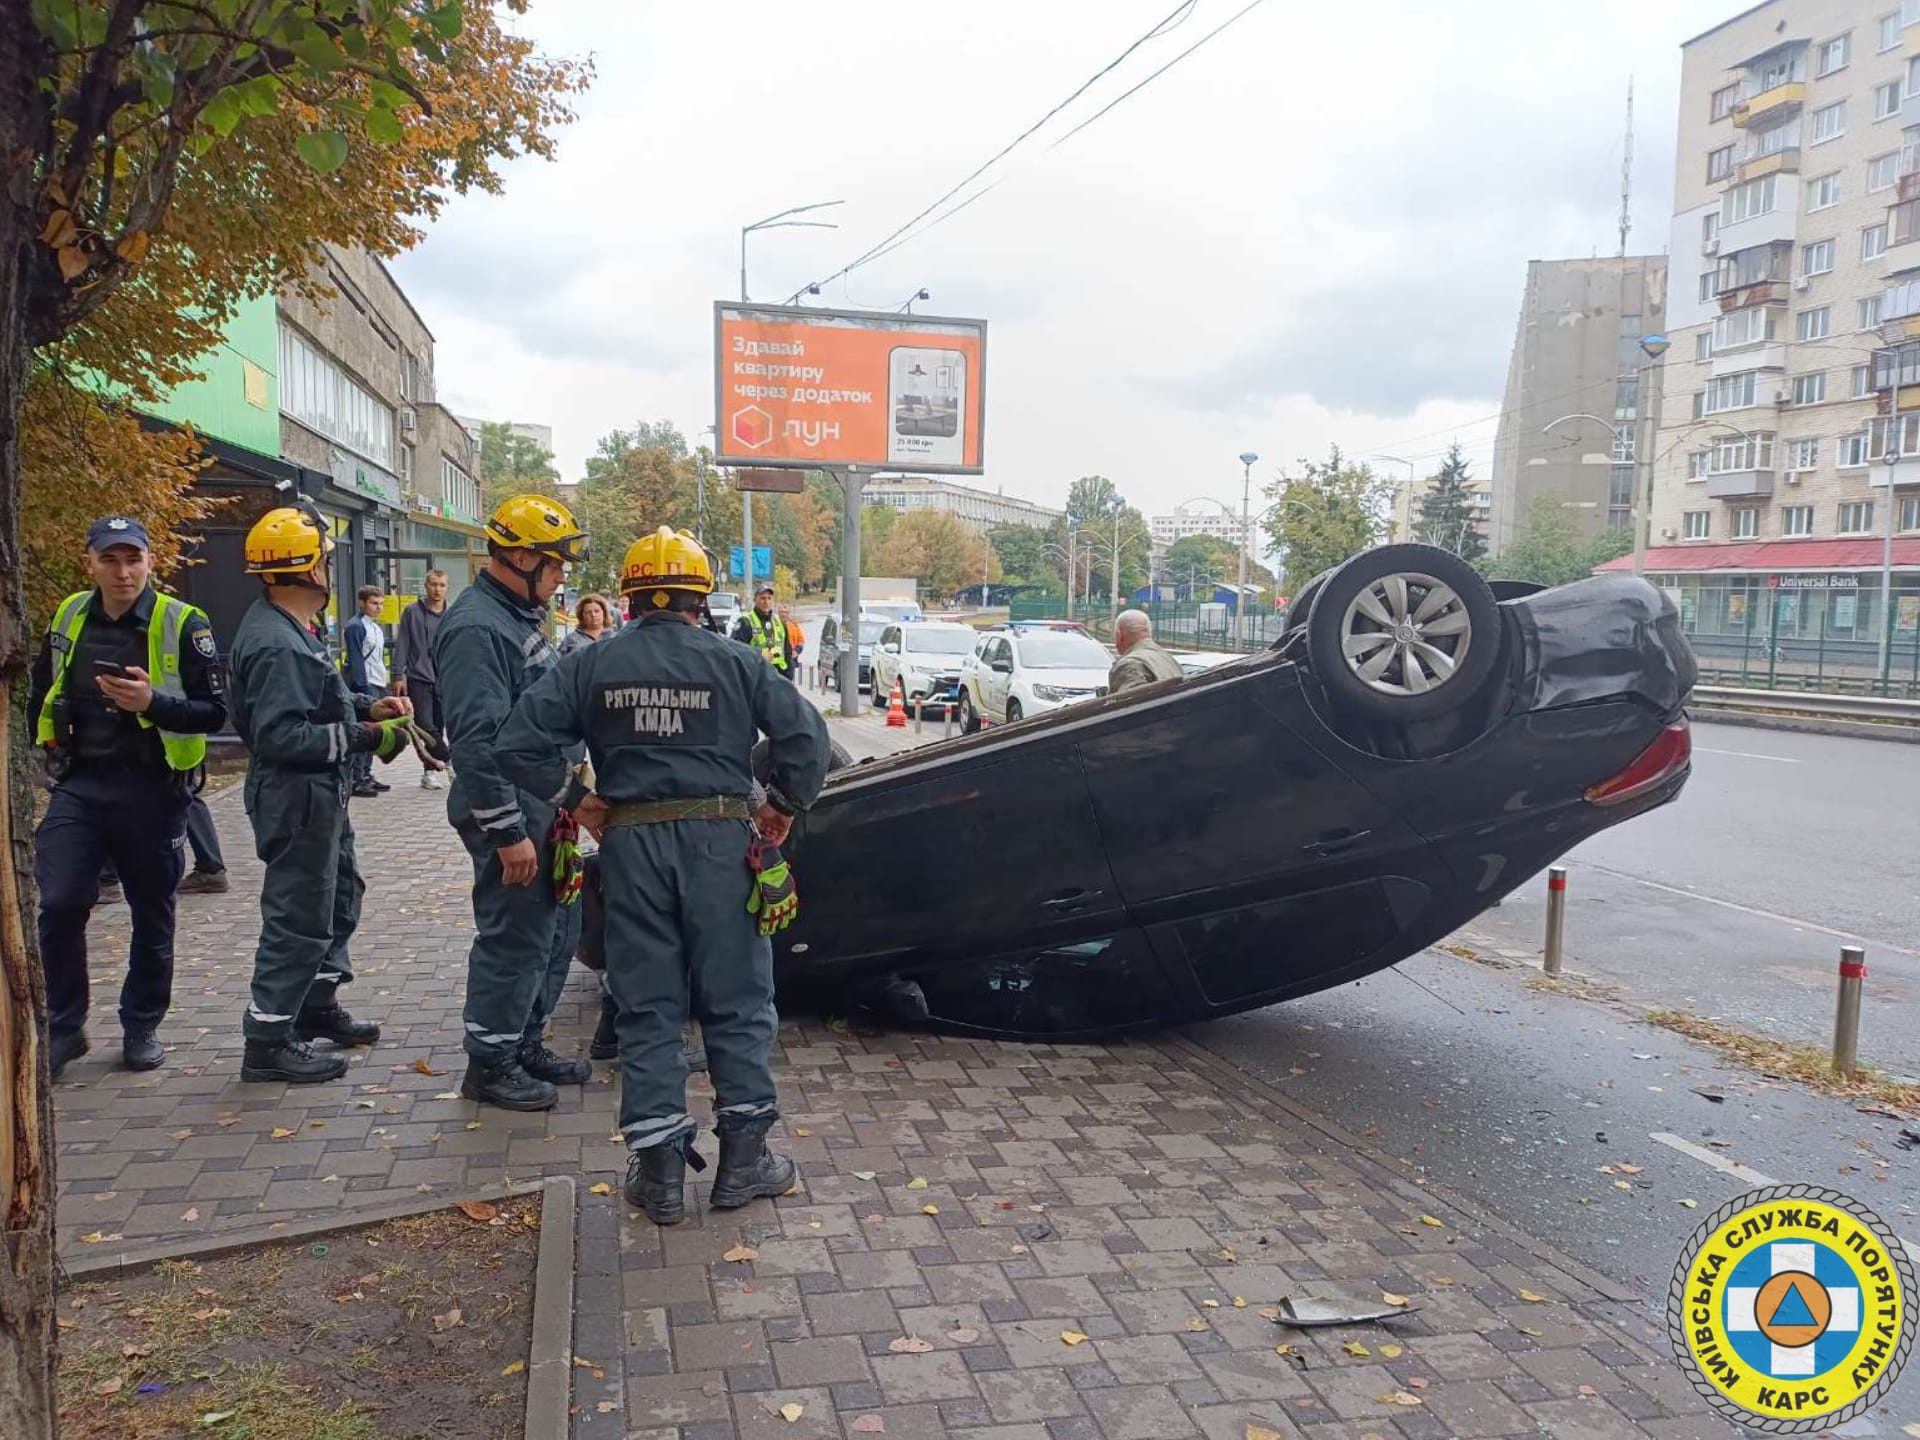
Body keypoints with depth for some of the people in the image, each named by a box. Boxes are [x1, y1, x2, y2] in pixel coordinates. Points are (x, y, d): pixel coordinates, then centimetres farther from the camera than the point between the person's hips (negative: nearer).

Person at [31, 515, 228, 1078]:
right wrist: (41, 750, 14)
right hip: (78, 785, 3)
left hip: (152, 791, -3)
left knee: (152, 915, 9)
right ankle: (63, 1027, 12)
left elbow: (214, 712, -10)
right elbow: (39, 694, 20)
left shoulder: (183, 624, -8)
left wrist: (153, 703, -25)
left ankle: (141, 1028, 25)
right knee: (59, 906, -6)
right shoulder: (67, 617, 5)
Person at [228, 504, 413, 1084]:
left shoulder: (288, 627, 9)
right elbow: (280, 735, -29)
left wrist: (366, 707, 2)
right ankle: (269, 1042, 9)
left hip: (318, 792, 11)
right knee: (299, 916, -2)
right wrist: (363, 738, -27)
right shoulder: (277, 644, -24)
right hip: (296, 796, -11)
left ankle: (318, 1005, 37)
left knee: (340, 891, 23)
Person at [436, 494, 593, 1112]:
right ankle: (490, 1064, 14)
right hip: (509, 812, -10)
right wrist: (508, 833, -24)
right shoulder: (477, 628, -19)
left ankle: (526, 1045, 30)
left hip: (540, 807, 10)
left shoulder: (520, 616, 14)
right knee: (515, 939, -1)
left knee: (557, 928, 17)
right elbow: (477, 741, -25)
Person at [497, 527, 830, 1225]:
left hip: (630, 842, 2)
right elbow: (804, 733, -9)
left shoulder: (592, 665, 3)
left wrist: (576, 798, 7)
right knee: (736, 1003, 10)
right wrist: (785, 805, 3)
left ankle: (659, 1173, 13)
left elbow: (520, 742, -2)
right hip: (719, 839, -1)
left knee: (647, 1009, 9)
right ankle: (743, 1159, 15)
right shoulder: (735, 662, -1)